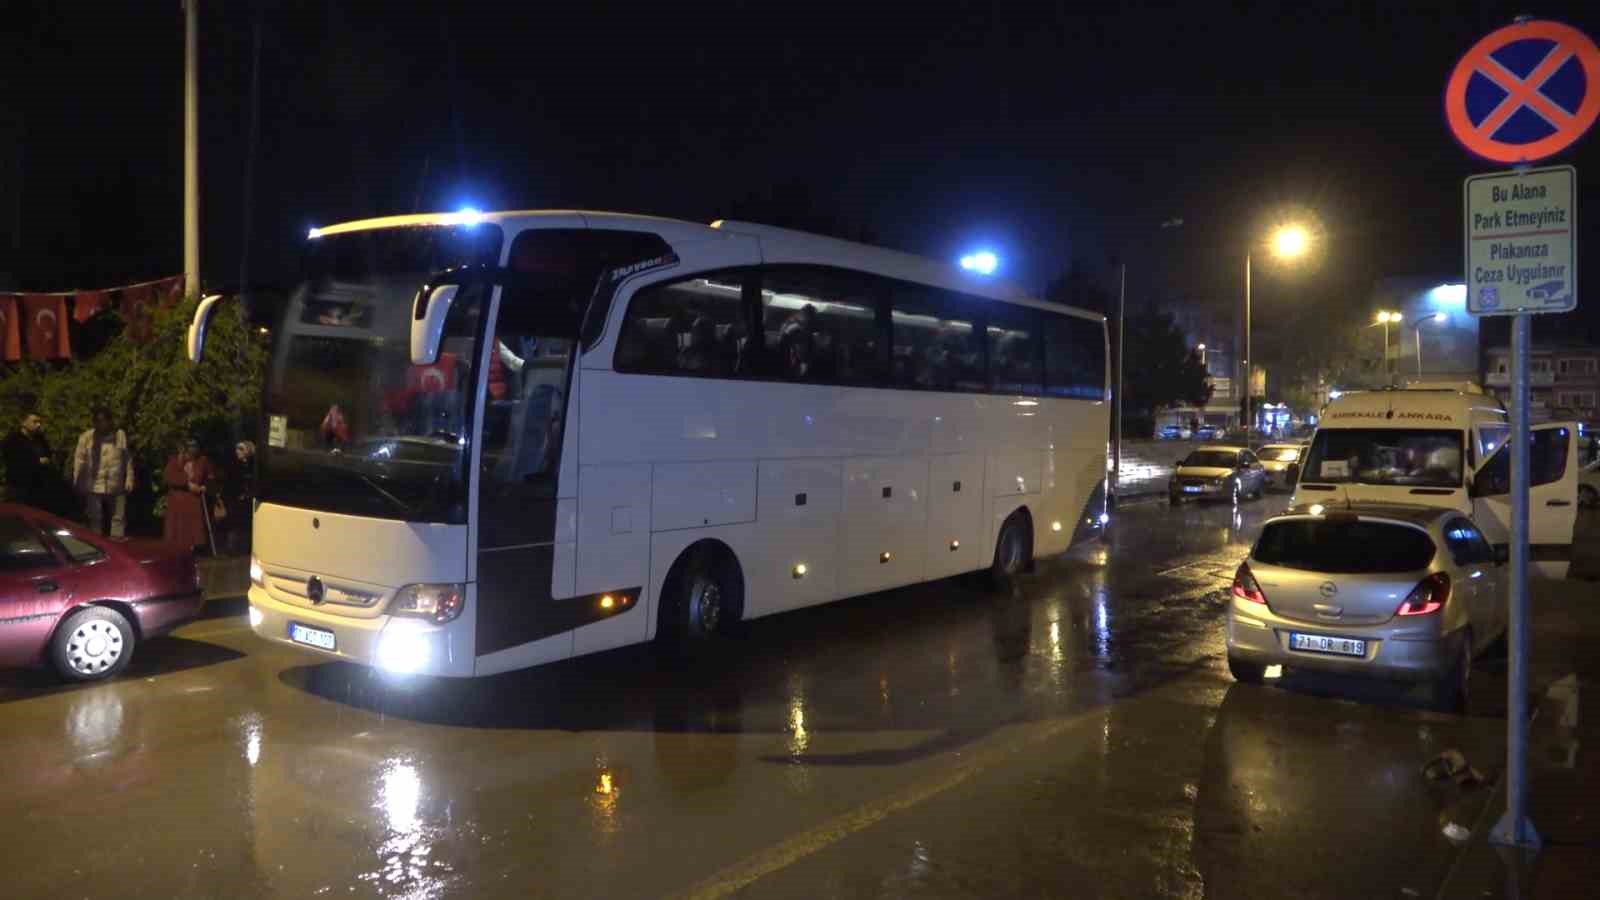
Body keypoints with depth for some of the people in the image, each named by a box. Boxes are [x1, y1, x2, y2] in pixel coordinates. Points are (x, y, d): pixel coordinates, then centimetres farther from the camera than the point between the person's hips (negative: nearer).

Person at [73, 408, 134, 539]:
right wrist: (78, 483, -4)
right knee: (95, 519, 9)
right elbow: (79, 460, -1)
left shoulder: (120, 435, 3)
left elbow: (128, 460, 6)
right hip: (94, 487, -1)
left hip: (116, 486, 1)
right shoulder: (87, 437, 0)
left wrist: (129, 480, 2)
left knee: (118, 517, 3)